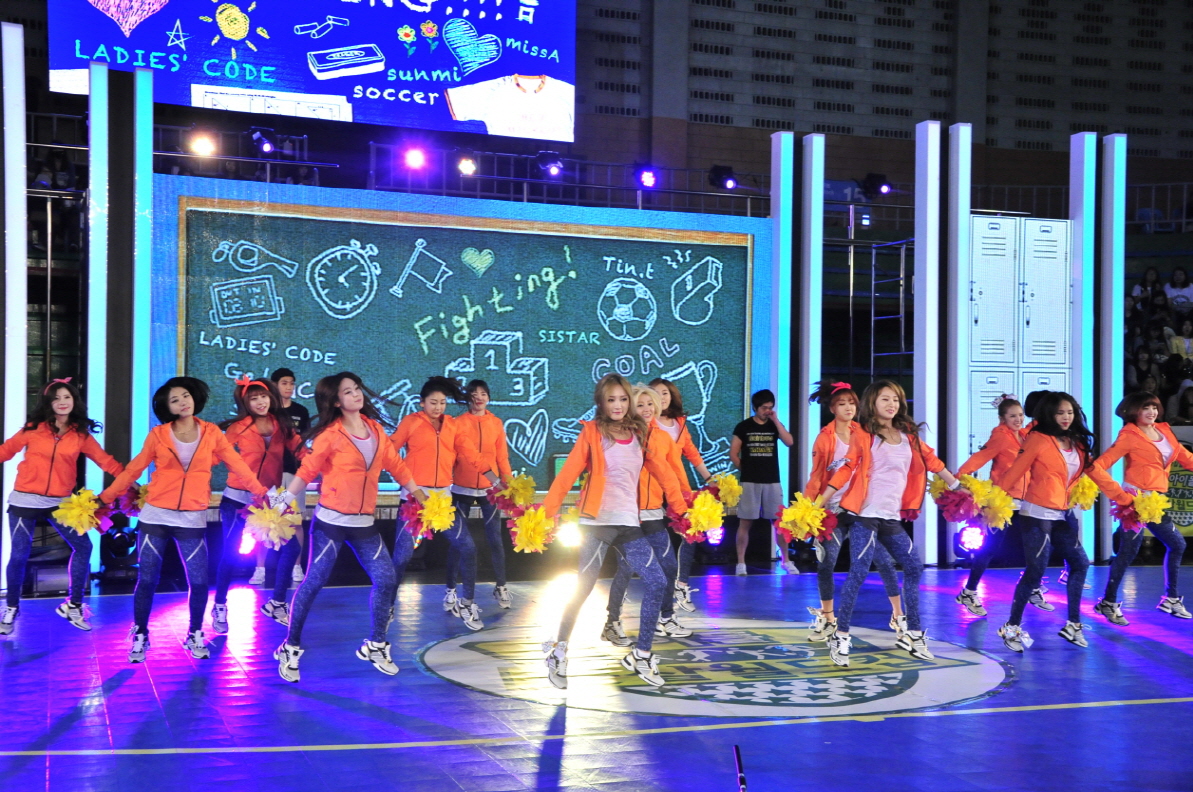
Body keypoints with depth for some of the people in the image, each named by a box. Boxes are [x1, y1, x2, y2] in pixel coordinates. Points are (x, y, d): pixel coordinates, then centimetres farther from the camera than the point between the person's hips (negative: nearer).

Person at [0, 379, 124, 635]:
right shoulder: (34, 428, -1)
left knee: (83, 546, -2)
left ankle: (73, 605, 14)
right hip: (25, 501, -2)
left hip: (59, 503, 2)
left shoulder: (81, 434, 3)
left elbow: (105, 460, 4)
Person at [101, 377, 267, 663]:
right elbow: (133, 470, 4)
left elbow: (238, 466, 2)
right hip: (156, 517, 0)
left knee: (199, 582, -2)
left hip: (193, 519, 0)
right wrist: (104, 498, 2)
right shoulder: (158, 435, 0)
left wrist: (262, 493, -2)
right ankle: (140, 636, 17)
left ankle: (195, 636, 18)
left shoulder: (211, 433, 1)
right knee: (147, 580, 1)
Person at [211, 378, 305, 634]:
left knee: (291, 547, -4)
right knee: (231, 552, 0)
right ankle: (220, 607, 18)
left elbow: (300, 449, 0)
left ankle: (276, 603, 12)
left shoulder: (281, 425, 4)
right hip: (238, 498, -3)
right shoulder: (238, 427, -6)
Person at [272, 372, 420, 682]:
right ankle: (290, 649, 8)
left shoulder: (375, 429, 7)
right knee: (314, 583, -4)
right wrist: (282, 505, -13)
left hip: (364, 524, 5)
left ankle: (375, 645, 18)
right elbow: (306, 472, -9)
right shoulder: (330, 435, -9)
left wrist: (420, 496, 19)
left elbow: (396, 465, 15)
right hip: (330, 521, -5)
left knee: (385, 580, 1)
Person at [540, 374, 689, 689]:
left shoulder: (642, 435, 8)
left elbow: (664, 473, 10)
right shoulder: (592, 433, -2)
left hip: (629, 523, 4)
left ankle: (641, 655, 7)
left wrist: (682, 509, 5)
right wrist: (548, 510, -12)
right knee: (583, 588, -3)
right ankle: (558, 650, 16)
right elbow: (567, 474, -5)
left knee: (657, 583, -5)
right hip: (597, 522, -4)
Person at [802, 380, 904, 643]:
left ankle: (898, 616, 12)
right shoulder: (825, 438, -4)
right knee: (826, 564, -1)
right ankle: (828, 619, 14)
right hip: (834, 510, -1)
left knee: (884, 560, 0)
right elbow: (816, 476, -4)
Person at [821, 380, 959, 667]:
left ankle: (911, 633, 21)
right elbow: (846, 470, -5)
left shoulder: (909, 436, 12)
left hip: (893, 518, 6)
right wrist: (819, 504, -9)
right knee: (859, 573, -12)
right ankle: (840, 637, -6)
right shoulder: (864, 436, -3)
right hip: (865, 515, -6)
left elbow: (932, 462, 18)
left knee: (913, 568, 8)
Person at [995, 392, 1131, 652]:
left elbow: (1096, 472, 11)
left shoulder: (1077, 444, 10)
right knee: (1035, 571, -7)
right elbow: (1015, 471, -6)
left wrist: (1125, 498, 8)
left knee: (1080, 564, 8)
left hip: (1063, 515, 7)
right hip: (1037, 514, -7)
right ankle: (1012, 627, 6)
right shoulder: (1039, 439, -9)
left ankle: (1073, 624, 19)